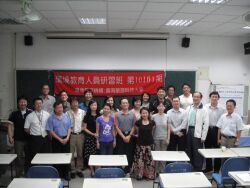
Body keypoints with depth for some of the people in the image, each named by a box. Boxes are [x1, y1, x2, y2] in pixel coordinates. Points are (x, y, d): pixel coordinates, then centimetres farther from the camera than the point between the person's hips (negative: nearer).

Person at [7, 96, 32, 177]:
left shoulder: (31, 113, -3)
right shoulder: (14, 114, 0)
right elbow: (10, 125, 1)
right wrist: (10, 137, -6)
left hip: (29, 139, 0)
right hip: (18, 140, 0)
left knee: (28, 157, 12)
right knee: (19, 157, 5)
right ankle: (19, 175, 18)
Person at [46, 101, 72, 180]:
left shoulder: (66, 116, 2)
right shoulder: (51, 118, -7)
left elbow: (69, 128, 5)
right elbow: (51, 131, -8)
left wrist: (67, 138, -8)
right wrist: (60, 139, -10)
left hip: (66, 139, 2)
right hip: (56, 140, -2)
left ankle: (66, 173, 19)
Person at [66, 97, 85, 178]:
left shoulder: (83, 112, 0)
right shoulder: (68, 113, -5)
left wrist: (83, 128, -2)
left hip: (80, 134, 2)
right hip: (71, 135, -1)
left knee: (80, 153, 10)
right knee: (71, 153, 6)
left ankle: (79, 169, 23)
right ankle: (72, 170, 19)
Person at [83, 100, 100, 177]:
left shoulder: (99, 116, 6)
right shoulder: (87, 116, 0)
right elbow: (84, 128, 0)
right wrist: (93, 134, -8)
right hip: (89, 137, -1)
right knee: (90, 154, -2)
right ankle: (92, 171, 10)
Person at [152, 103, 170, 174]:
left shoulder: (167, 116, 0)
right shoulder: (154, 116, -2)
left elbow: (168, 128, 3)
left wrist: (168, 138, -2)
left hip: (164, 138, 1)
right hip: (156, 138, -1)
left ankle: (162, 170, 18)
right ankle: (156, 170, 16)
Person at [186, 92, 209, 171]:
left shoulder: (203, 110, -5)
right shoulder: (189, 108, 11)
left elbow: (206, 124, -8)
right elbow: (186, 120, 10)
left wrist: (203, 137, -11)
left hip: (197, 133, -5)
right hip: (189, 130, 5)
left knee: (197, 153, 0)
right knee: (189, 151, 12)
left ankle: (198, 169, 13)